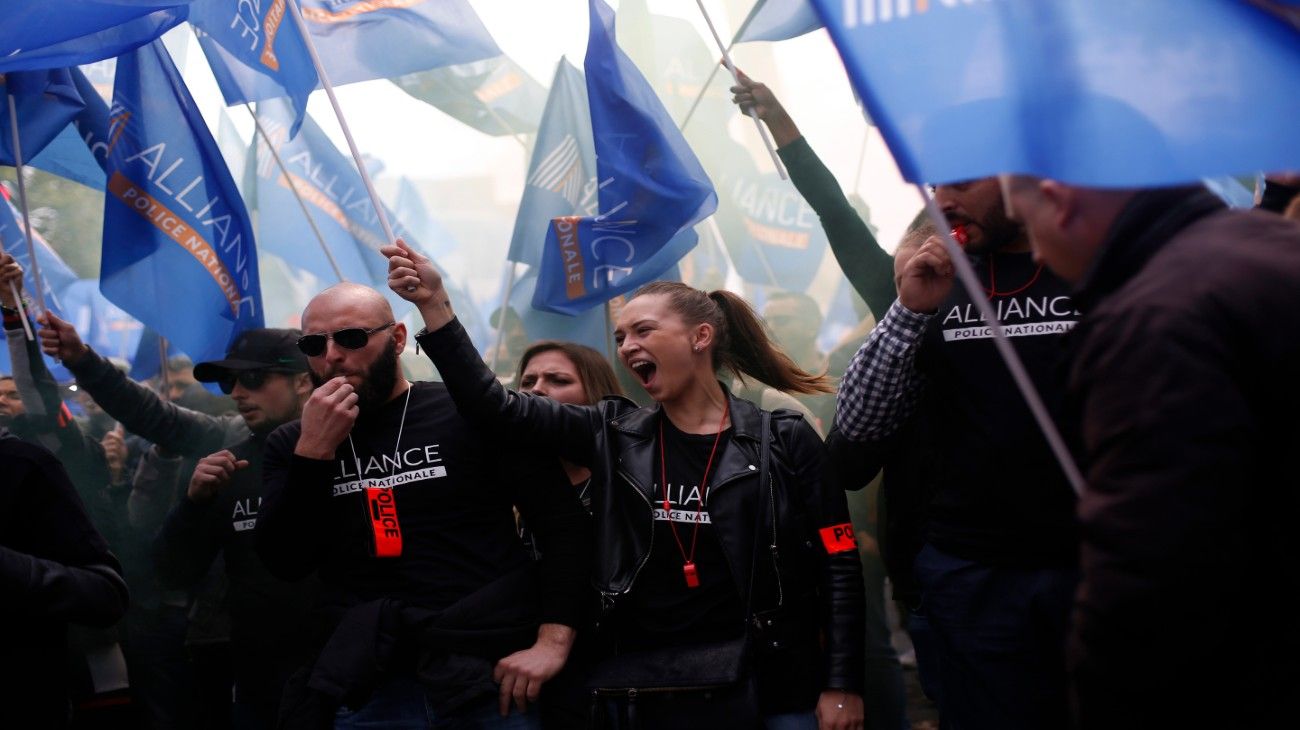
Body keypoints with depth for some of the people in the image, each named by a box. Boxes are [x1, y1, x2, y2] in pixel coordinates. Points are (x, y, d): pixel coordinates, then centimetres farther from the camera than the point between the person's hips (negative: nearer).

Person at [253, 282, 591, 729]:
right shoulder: (290, 444, 9)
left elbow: (563, 523, -4)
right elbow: (285, 563, -2)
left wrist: (553, 641, -14)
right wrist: (313, 451, -12)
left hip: (493, 670, -2)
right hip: (367, 687, 2)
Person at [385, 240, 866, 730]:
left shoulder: (784, 440, -2)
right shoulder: (613, 436, 7)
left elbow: (838, 568, -3)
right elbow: (496, 408, 2)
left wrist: (842, 686, -8)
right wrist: (434, 304, -7)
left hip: (770, 682, -2)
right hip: (649, 684, 3)